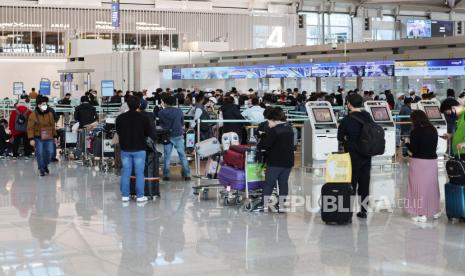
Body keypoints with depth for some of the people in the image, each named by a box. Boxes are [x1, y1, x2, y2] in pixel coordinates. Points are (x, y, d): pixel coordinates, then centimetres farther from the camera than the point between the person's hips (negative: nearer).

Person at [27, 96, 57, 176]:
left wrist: (54, 136, 13)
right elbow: (30, 128, -7)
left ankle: (45, 166, 28)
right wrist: (31, 139, -13)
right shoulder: (33, 115, -7)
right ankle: (41, 169, 12)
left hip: (49, 138, 3)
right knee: (40, 154, -3)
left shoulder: (50, 114, 6)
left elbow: (52, 125, 15)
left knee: (50, 152, 2)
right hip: (38, 138, -3)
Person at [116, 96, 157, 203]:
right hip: (139, 149, -2)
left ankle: (125, 195, 9)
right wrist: (155, 139, 18)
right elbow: (149, 133, -2)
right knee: (139, 173, 2)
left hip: (125, 149, 2)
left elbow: (118, 132, 10)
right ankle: (140, 196, 2)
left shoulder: (120, 118, -2)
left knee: (126, 172, 8)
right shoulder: (143, 118, -9)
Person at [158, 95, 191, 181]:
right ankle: (187, 174, 6)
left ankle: (166, 175, 8)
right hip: (178, 135, 0)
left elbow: (160, 124, 5)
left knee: (167, 156, 8)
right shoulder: (179, 111, -3)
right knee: (182, 155, 5)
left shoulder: (161, 112, -7)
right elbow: (182, 124, 7)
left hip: (167, 136, 0)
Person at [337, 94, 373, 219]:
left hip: (353, 155, -4)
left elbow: (340, 137, -7)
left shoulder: (347, 119, -15)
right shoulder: (368, 117, 1)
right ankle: (364, 210, 17)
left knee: (352, 183, 3)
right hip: (367, 155, 4)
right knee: (365, 183, 12)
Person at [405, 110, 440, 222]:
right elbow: (434, 146, 11)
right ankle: (434, 211, 25)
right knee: (432, 186, 15)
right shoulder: (433, 130, 5)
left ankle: (421, 214, 5)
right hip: (432, 161, 6)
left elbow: (413, 149, -12)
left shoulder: (416, 132, -13)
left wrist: (407, 143, 5)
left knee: (419, 187, 3)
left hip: (419, 162, -6)